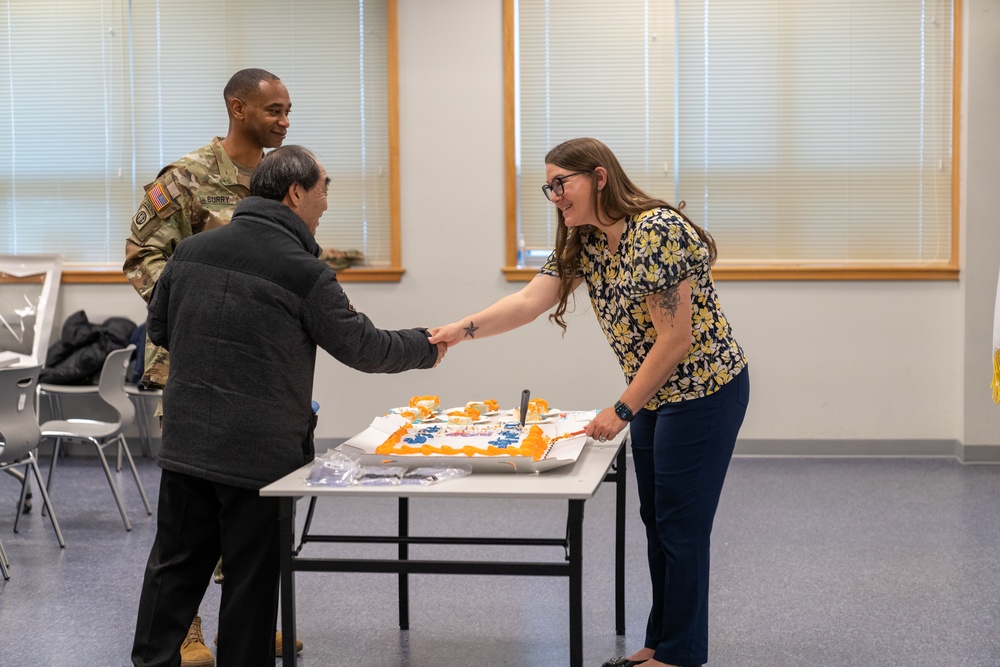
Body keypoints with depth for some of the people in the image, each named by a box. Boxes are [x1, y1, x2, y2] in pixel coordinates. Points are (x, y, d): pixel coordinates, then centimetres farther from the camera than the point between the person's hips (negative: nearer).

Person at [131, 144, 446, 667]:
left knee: (175, 564, 14)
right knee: (251, 576, 7)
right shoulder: (304, 271, -14)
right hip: (260, 453, -5)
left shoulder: (191, 249, 3)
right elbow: (362, 348, -6)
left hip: (184, 443, 5)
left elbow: (158, 329, 14)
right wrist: (426, 347, 11)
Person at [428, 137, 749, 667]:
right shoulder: (582, 242, 4)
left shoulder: (657, 230, -24)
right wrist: (464, 328, -21)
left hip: (703, 391, -9)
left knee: (681, 527, -2)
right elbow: (529, 301, -6)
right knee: (656, 522, 15)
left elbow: (675, 339, -24)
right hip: (655, 395, 9)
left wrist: (621, 410, -18)